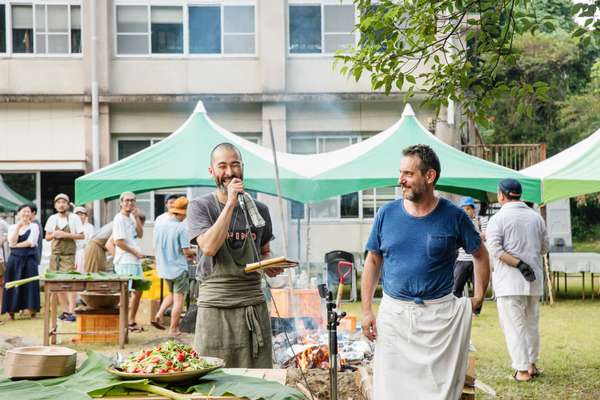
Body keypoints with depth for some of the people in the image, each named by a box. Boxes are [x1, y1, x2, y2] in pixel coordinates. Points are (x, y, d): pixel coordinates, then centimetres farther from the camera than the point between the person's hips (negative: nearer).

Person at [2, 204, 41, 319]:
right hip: (15, 259, 2)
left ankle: (32, 311, 0)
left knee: (30, 284, -4)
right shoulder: (12, 227, 10)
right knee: (13, 285, -1)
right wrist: (18, 226, -9)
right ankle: (11, 312, 4)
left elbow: (31, 242, -9)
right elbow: (12, 242, -6)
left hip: (29, 259, -2)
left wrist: (16, 245, -8)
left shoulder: (34, 226, 4)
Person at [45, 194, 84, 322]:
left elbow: (81, 235, -4)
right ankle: (65, 311, 14)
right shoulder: (52, 219, 8)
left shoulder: (74, 218, -3)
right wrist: (54, 235, -9)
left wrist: (66, 235, -15)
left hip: (69, 255, -5)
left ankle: (71, 312, -18)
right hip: (55, 254, 5)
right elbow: (47, 237, 13)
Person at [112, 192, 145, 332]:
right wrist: (136, 252, -11)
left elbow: (140, 234, 10)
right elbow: (118, 241, -16)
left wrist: (136, 217, 2)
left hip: (135, 261, 9)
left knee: (138, 291, 12)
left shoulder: (131, 217, 16)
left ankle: (131, 321, 21)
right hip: (125, 262, -9)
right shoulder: (119, 219, -10)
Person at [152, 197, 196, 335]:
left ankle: (159, 315, 10)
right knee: (178, 299, 6)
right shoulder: (181, 227, -20)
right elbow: (186, 251, -18)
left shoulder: (159, 222, -1)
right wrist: (193, 253, 3)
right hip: (178, 268, -6)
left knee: (172, 294, 26)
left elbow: (156, 246, 9)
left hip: (163, 267, 6)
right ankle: (173, 329, 9)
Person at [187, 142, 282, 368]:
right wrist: (230, 204, -16)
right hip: (215, 307, -3)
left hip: (254, 306, 3)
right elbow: (209, 247, -18)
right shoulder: (200, 207, -1)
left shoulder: (259, 210, 11)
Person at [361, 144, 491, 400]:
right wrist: (366, 310, 3)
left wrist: (478, 299, 2)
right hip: (393, 314, 2)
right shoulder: (387, 214, 2)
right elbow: (373, 261, 9)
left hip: (439, 315, -2)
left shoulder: (453, 216, -3)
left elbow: (480, 255, 9)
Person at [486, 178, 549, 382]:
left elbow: (495, 250, -17)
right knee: (532, 323, 17)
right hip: (534, 281, 5)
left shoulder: (497, 219, -7)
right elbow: (544, 248, 11)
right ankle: (532, 364, 24)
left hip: (509, 281, -5)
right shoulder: (536, 217, 7)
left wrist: (519, 264, -18)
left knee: (514, 325, 0)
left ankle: (522, 369, -1)